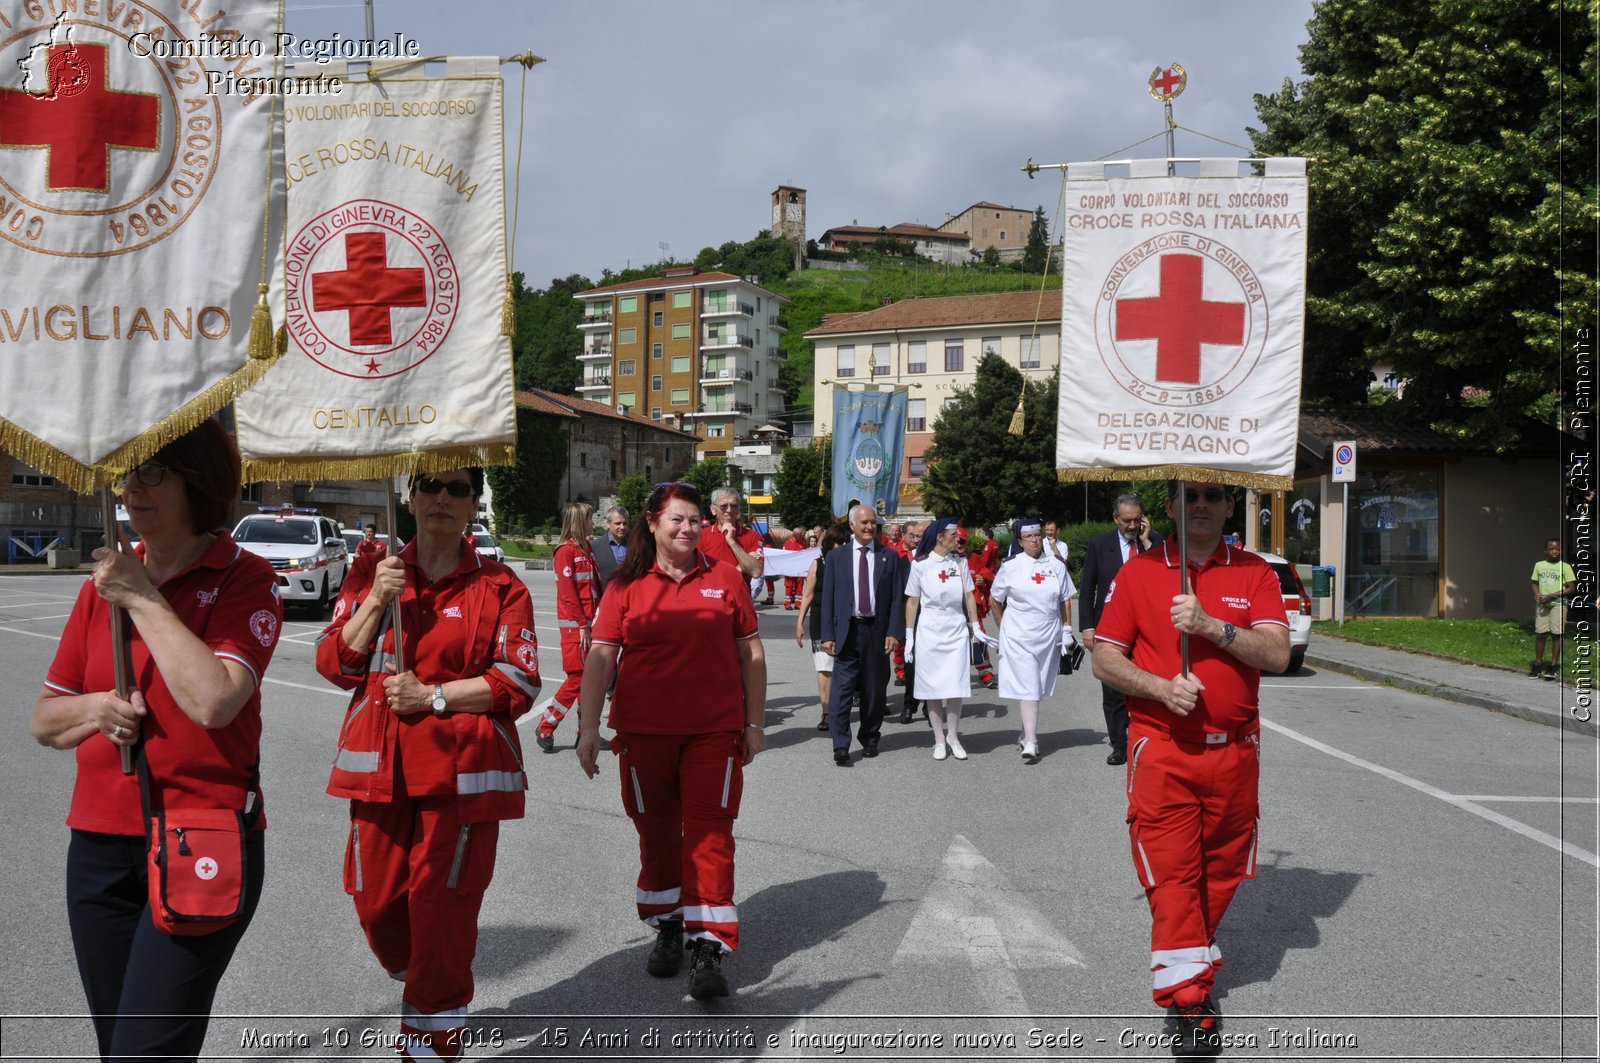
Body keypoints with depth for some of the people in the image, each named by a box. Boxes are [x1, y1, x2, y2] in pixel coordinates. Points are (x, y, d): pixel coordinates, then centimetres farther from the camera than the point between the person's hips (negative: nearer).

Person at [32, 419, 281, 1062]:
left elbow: (213, 701, -21)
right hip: (99, 845, 6)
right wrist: (94, 709, -6)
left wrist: (145, 599, -14)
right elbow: (44, 720, 16)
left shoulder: (244, 579, -5)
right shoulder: (105, 580, 12)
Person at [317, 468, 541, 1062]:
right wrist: (377, 601, -10)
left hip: (462, 771, -3)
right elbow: (335, 664, 4)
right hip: (380, 766, 3)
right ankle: (420, 984, 37)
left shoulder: (498, 585, 1)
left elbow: (519, 682, -4)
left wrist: (431, 695, -11)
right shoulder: (371, 575, 10)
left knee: (442, 910, -5)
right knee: (375, 902, 7)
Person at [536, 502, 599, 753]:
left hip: (589, 624, 8)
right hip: (574, 626, -8)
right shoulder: (566, 551, -11)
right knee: (577, 678, -8)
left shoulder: (586, 550, 15)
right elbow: (567, 592, -16)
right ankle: (545, 728, 2)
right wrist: (582, 626, -17)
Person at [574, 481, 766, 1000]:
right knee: (657, 835, 12)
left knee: (709, 835, -6)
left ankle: (709, 949, -4)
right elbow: (601, 656, -3)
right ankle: (667, 929, 31)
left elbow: (751, 654, 6)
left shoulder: (724, 578, 3)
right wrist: (589, 725, -10)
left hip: (714, 732, -1)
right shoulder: (627, 586, 2)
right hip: (644, 733, 1)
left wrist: (754, 723, 4)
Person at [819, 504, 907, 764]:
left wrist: (894, 632, -6)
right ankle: (841, 745, -6)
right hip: (846, 631, -1)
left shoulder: (890, 557, 6)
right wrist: (828, 635, -4)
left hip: (877, 631, 1)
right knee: (842, 689, -8)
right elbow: (828, 598, 3)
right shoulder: (837, 557, 5)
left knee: (874, 690, 9)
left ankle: (869, 740, 22)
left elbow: (897, 598, 3)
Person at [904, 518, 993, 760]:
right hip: (929, 630, -2)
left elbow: (969, 596, 9)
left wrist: (975, 627, 5)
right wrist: (909, 636, -1)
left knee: (956, 686, 0)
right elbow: (912, 601, 0)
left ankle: (953, 736, 13)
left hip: (957, 630, 2)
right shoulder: (921, 564, -3)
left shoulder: (960, 563, 5)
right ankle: (939, 739, 12)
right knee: (932, 687, 3)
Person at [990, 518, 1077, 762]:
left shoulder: (1056, 566, 4)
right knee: (1027, 689, -9)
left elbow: (1066, 600, 11)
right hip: (1018, 637, -3)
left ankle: (1027, 732, 25)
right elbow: (996, 600, 8)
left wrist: (1067, 630, 7)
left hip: (1048, 637, 3)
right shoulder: (1010, 567, -2)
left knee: (1038, 688, 11)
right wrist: (1004, 628, 7)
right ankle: (1030, 742, -12)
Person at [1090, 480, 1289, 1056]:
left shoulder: (1255, 573, 5)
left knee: (1222, 869, 11)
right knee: (1171, 872, -6)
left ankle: (1196, 960, 33)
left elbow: (1277, 654, -6)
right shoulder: (1137, 572, 2)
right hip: (1161, 749, -2)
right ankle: (1190, 1003, -1)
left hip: (1235, 750, 2)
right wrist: (1161, 687, -15)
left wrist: (1212, 626, -19)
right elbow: (1105, 659, 1)